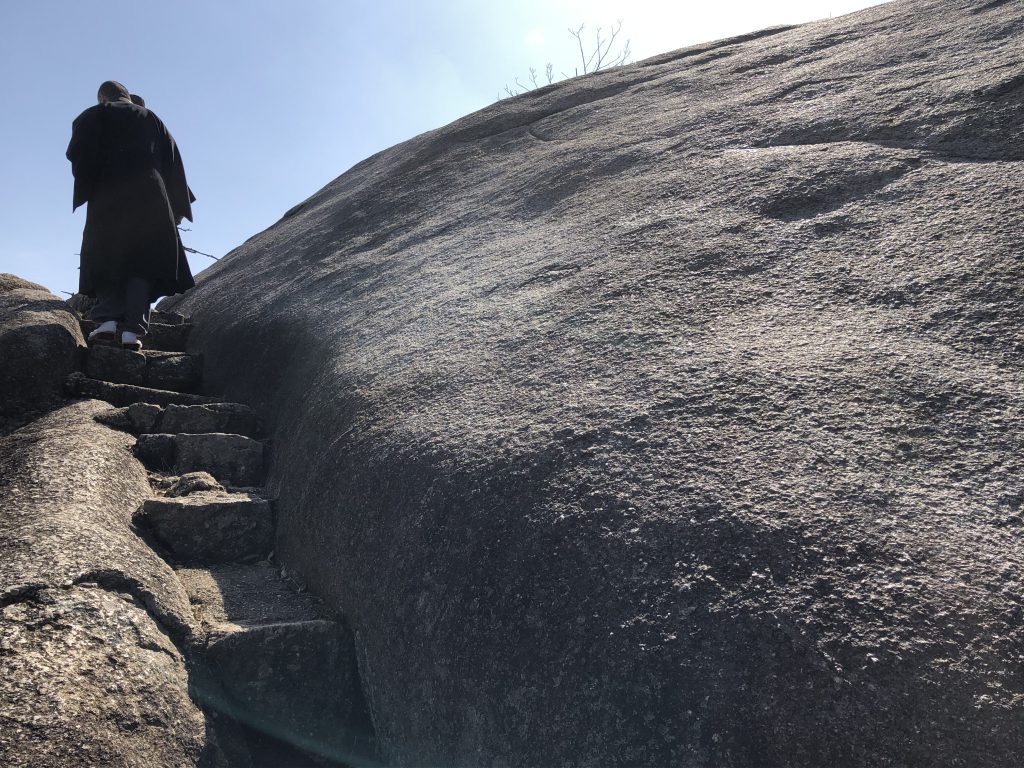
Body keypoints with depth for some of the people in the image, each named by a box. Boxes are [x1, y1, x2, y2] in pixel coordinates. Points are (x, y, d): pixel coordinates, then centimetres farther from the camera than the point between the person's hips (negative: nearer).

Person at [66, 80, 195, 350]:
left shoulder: (94, 116, 12)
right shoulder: (150, 119, 20)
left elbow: (78, 155, -3)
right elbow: (173, 163, 13)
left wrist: (86, 188, 12)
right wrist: (178, 206, 14)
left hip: (107, 198, -1)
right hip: (150, 199, 2)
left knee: (106, 257, 6)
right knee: (143, 260, -2)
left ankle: (108, 318, -14)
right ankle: (133, 328, -14)